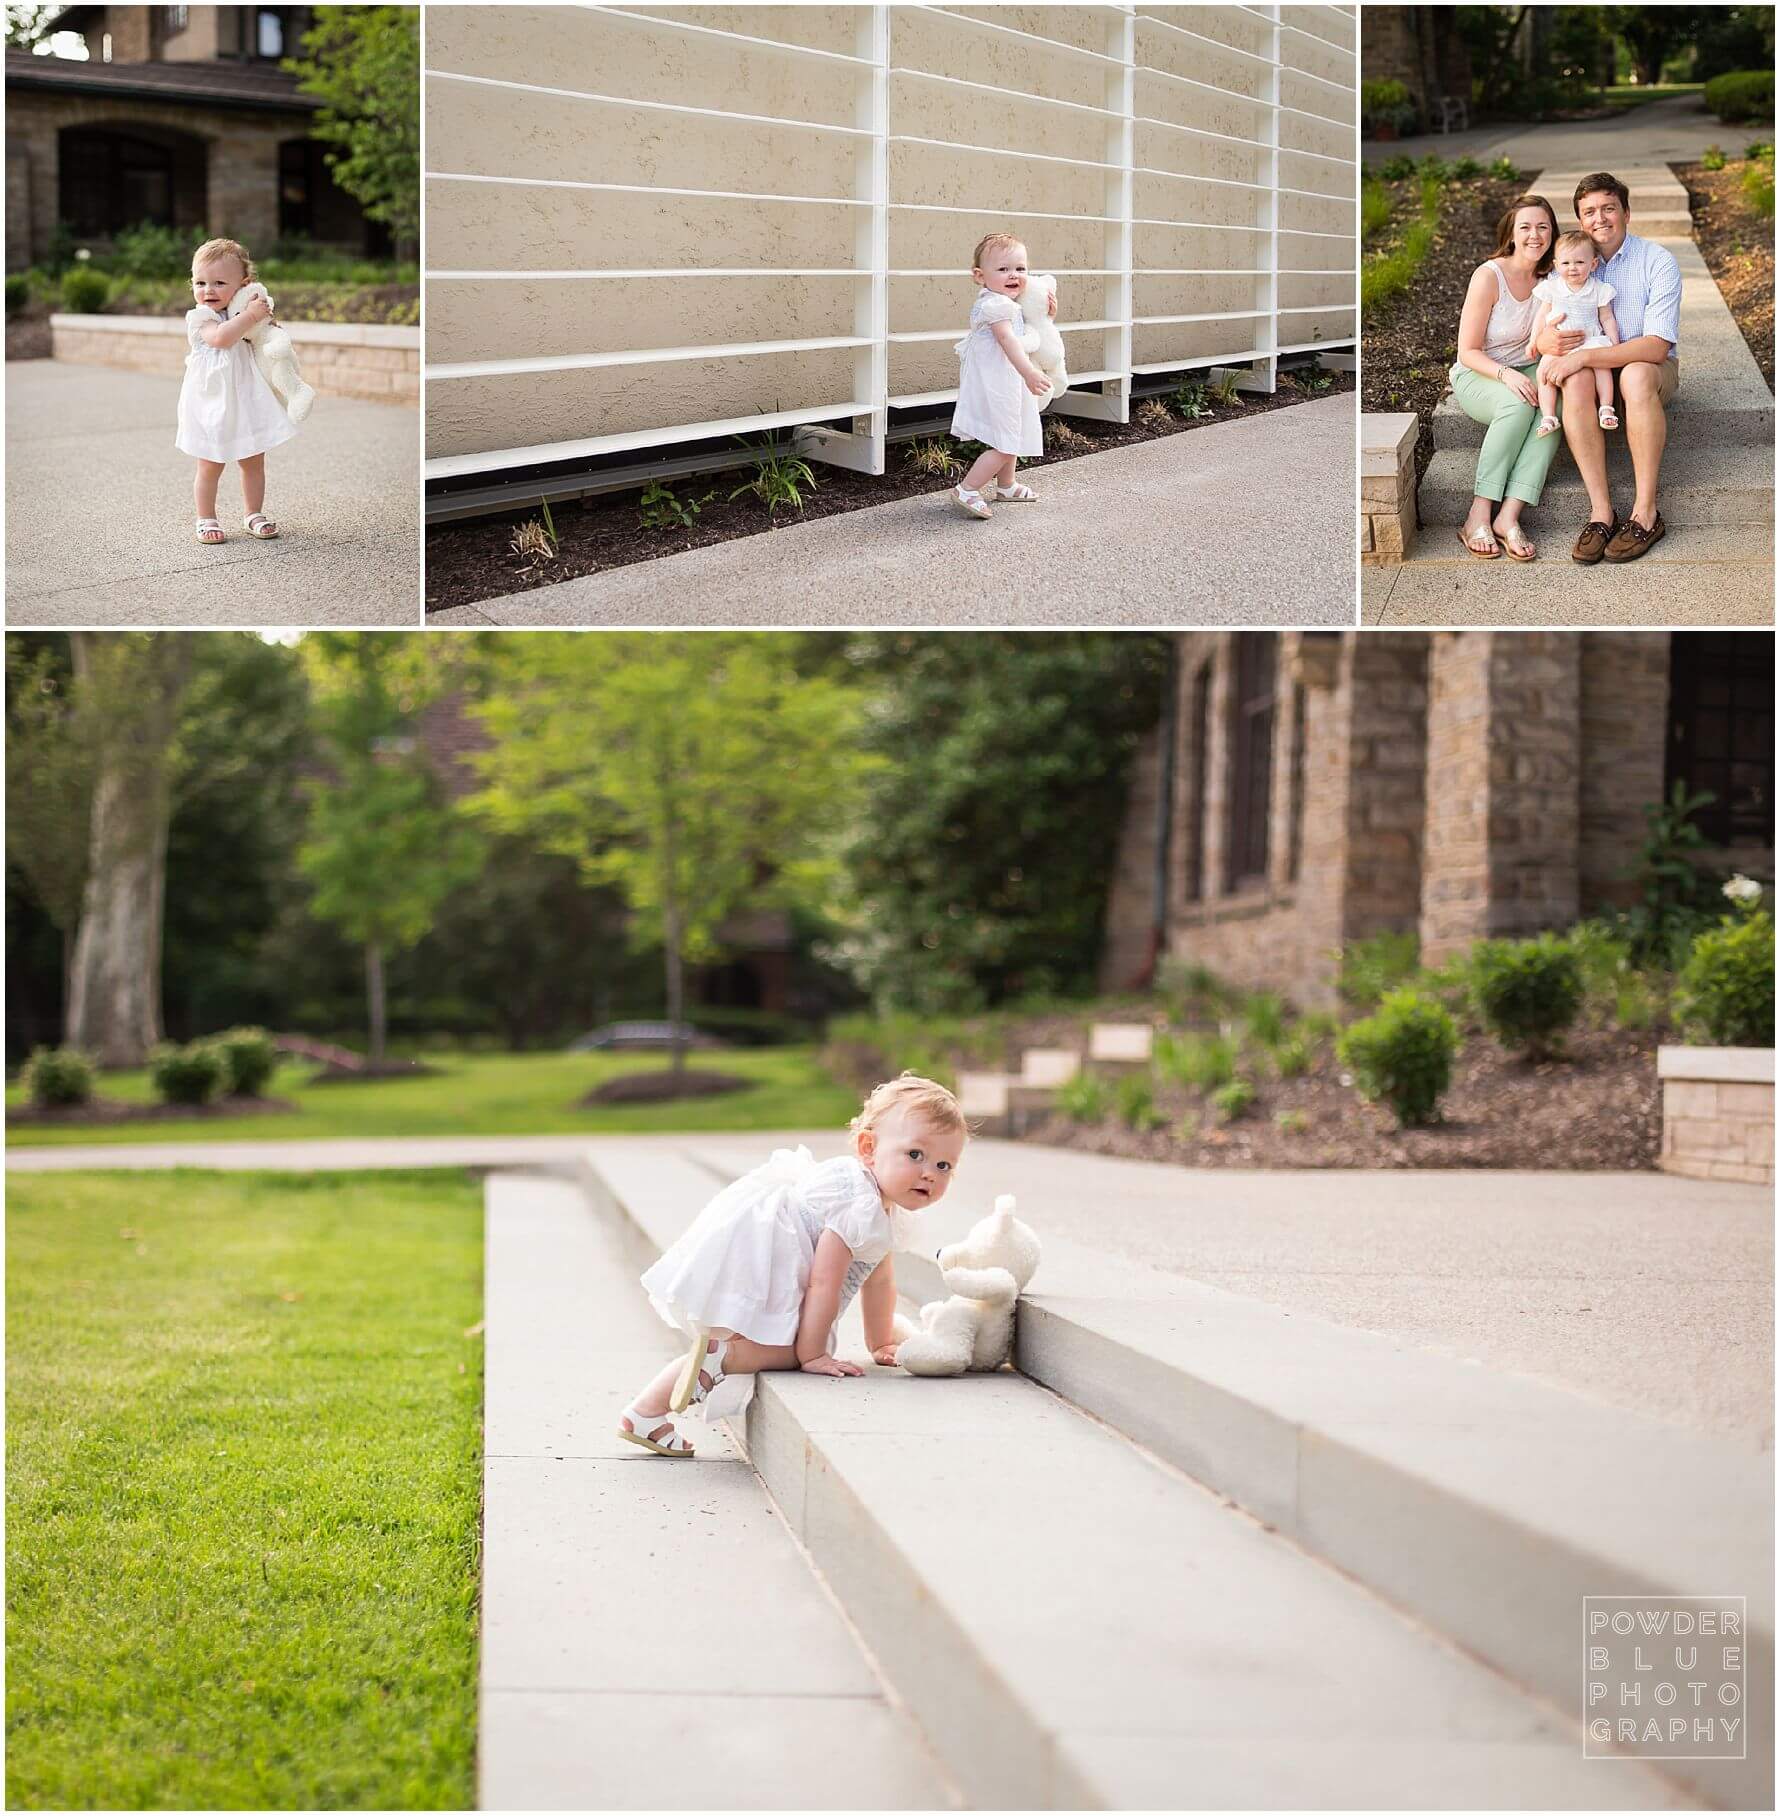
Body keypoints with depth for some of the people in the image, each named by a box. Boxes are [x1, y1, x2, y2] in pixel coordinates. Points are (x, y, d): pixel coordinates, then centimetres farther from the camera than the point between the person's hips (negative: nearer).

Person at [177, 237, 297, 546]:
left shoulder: (238, 314, 9)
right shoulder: (199, 317, -11)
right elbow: (220, 337, -30)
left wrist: (265, 322, 0)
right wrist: (251, 315, -28)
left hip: (245, 401, 5)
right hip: (211, 404, -5)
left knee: (254, 462, 11)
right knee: (210, 467, 2)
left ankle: (253, 514, 24)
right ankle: (206, 519, 14)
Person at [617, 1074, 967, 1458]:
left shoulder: (890, 1212, 11)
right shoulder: (858, 1203, -22)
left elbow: (878, 1278, 25)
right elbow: (823, 1283, -22)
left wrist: (881, 1345, 30)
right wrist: (811, 1355, -18)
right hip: (742, 1251, -11)